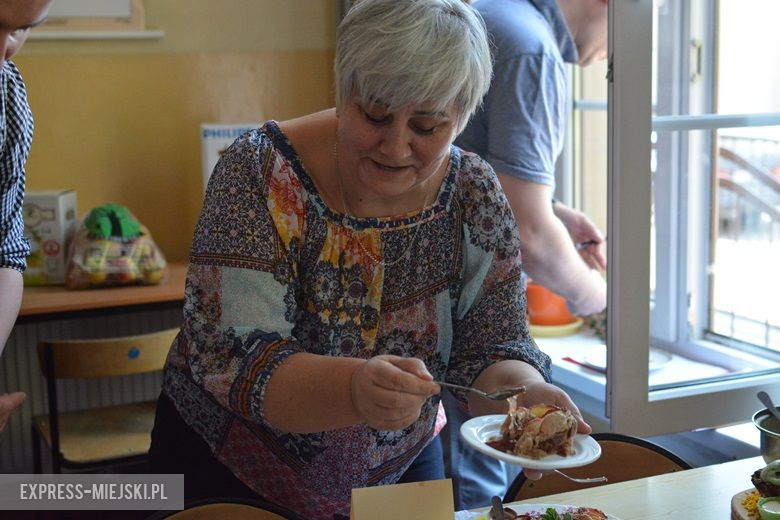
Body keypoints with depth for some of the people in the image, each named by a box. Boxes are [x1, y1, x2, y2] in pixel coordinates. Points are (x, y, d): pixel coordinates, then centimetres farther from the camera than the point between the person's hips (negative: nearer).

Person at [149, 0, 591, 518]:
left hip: (403, 466, 4)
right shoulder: (261, 174, -24)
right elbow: (226, 354, -29)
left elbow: (491, 345, -11)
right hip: (232, 471, -3)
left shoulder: (474, 195, -12)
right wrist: (354, 388, -47)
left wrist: (523, 392, -34)